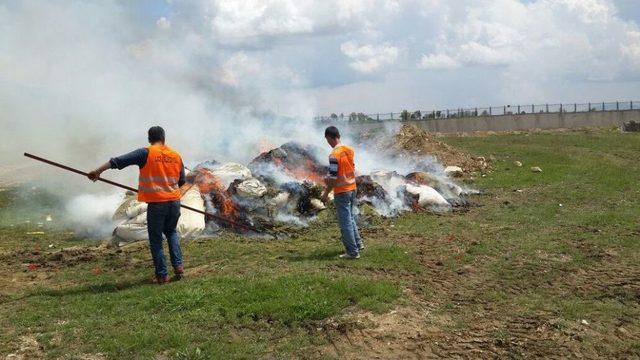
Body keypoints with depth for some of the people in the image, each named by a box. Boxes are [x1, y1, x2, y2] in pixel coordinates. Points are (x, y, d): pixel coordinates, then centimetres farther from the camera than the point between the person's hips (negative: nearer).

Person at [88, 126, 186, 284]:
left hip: (156, 203, -4)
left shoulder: (146, 153, -5)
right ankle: (178, 265, 13)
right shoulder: (176, 156, 7)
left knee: (156, 239, 9)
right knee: (171, 232, 25)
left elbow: (120, 160, -11)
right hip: (174, 201, 4)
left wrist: (98, 171, -9)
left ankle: (162, 275, 10)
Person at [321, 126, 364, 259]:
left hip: (342, 192, -8)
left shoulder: (334, 155, -21)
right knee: (351, 218, 23)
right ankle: (358, 244, 30)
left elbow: (333, 178, -20)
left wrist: (326, 193, -8)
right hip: (352, 188, 8)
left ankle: (353, 252, 7)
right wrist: (330, 179, 21)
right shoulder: (349, 150, 3)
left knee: (345, 222, 2)